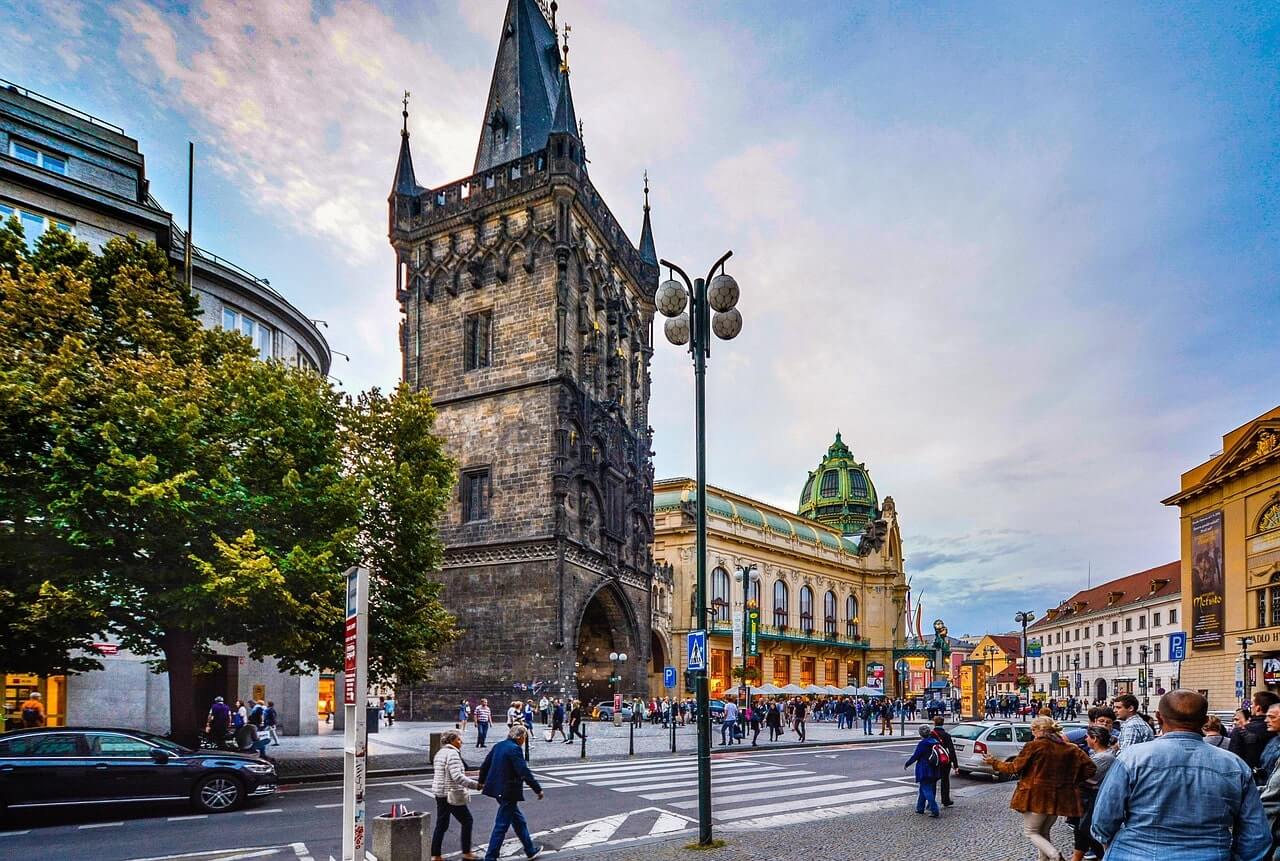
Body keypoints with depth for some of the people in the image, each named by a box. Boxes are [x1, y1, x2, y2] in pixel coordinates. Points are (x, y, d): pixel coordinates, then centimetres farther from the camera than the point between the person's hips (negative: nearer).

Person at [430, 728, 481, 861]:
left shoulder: (439, 753, 13)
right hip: (452, 794, -9)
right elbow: (457, 777, -26)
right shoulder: (452, 754, -17)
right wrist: (475, 785, -22)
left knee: (441, 824, 13)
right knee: (467, 820, 5)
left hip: (439, 793, 9)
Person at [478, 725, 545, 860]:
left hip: (498, 789, 10)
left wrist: (482, 781, 35)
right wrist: (538, 789, -18)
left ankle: (531, 850, 32)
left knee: (519, 820, 20)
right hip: (508, 792, -10)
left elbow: (485, 765, 18)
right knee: (502, 825, -1)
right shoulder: (515, 749, -18)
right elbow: (524, 772, -23)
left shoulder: (498, 746, 8)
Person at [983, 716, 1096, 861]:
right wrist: (1072, 781, 14)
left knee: (1030, 832, 7)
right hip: (1059, 798, 6)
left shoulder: (1034, 746, -11)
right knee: (1043, 832, 22)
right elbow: (1091, 768, 3)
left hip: (1037, 797, -6)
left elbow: (1015, 767, -5)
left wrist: (994, 763, 10)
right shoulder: (1070, 748, 4)